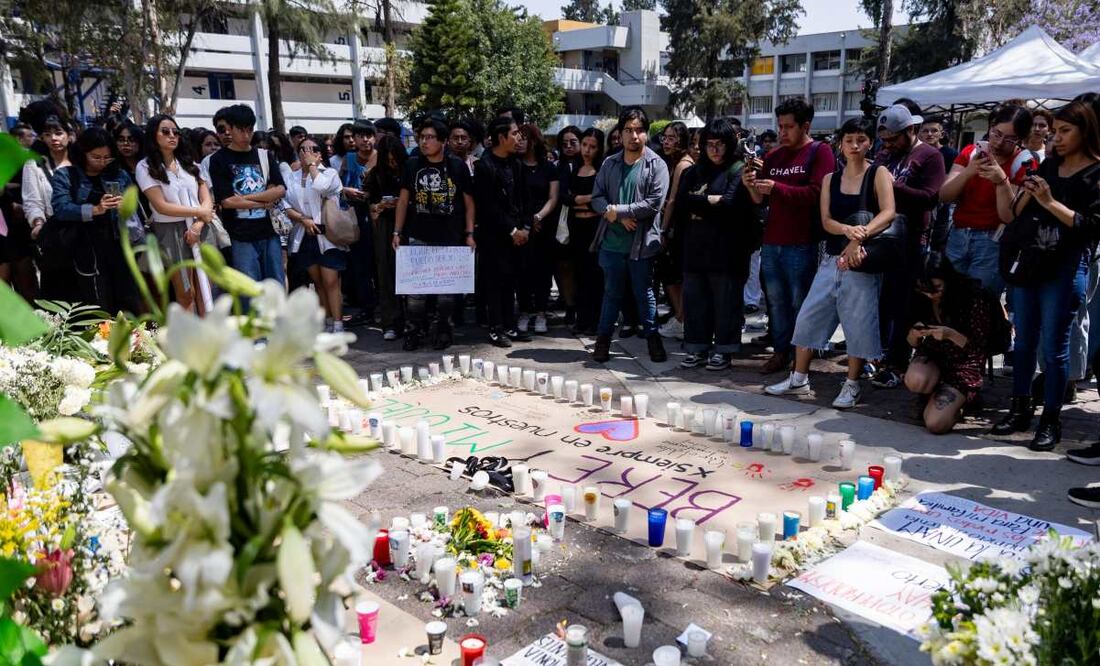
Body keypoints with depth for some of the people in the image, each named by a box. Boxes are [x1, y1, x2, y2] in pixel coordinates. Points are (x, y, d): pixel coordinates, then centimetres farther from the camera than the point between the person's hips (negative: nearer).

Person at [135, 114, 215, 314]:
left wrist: (199, 224, -12)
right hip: (172, 233, -4)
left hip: (199, 229, 4)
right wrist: (200, 212, -9)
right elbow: (161, 206, -11)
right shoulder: (145, 167, -3)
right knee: (186, 294, 0)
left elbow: (206, 197, 5)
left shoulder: (187, 162, 13)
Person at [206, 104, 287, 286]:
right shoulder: (219, 159, 0)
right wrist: (264, 202, -4)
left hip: (269, 232, 4)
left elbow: (281, 190, 2)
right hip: (241, 237, -4)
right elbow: (227, 201, -9)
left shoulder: (265, 155, 12)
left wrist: (247, 197, -8)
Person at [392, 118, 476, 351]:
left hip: (450, 239, -1)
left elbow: (468, 202, 7)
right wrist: (397, 232, 4)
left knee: (447, 289, 6)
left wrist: (469, 234, 1)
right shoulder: (412, 165, 6)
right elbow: (403, 200, 9)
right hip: (418, 238, 1)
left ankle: (441, 331, 20)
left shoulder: (458, 167, 2)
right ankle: (413, 332, 10)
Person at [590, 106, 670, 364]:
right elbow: (597, 197, 2)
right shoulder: (610, 164, 7)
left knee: (644, 293, 9)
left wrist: (617, 210, -13)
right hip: (612, 242, 3)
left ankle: (652, 338, 24)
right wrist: (622, 217, -14)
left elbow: (654, 203, -14)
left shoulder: (656, 165, -5)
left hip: (641, 243, -3)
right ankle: (603, 339, 23)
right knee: (612, 293, 12)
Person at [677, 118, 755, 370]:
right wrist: (711, 201, -10)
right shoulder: (695, 171, 16)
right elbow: (681, 201, 1)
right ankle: (698, 348, 18)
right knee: (695, 299, 8)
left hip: (727, 249, -5)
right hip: (696, 247, 5)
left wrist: (698, 204, -6)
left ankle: (724, 350, 13)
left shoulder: (739, 170, -1)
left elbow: (732, 204, -15)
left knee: (726, 301, 2)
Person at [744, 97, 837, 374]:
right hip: (771, 243, 6)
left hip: (802, 245, -5)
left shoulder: (820, 152, -2)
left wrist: (777, 187, -18)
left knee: (800, 303, 1)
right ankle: (780, 352, 17)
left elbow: (816, 194, -14)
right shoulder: (773, 157, 15)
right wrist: (751, 186, -3)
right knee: (775, 300, 8)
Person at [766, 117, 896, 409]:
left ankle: (852, 385, 13)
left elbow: (888, 213, -16)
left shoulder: (879, 174, -1)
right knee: (809, 316, 4)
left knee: (858, 323, -2)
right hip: (832, 258, 4)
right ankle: (799, 379, 17)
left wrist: (860, 236, -30)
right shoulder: (830, 179, 10)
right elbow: (826, 221, -1)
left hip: (862, 259, -4)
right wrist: (848, 230, -22)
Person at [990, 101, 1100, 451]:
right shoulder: (1048, 166, 12)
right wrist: (1003, 183, -5)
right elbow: (1013, 215, 9)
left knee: (1054, 346, -1)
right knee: (1024, 341, 11)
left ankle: (1051, 420, 8)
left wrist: (1050, 202, -19)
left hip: (1064, 269, -5)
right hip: (1028, 263, 5)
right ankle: (1020, 409, 22)